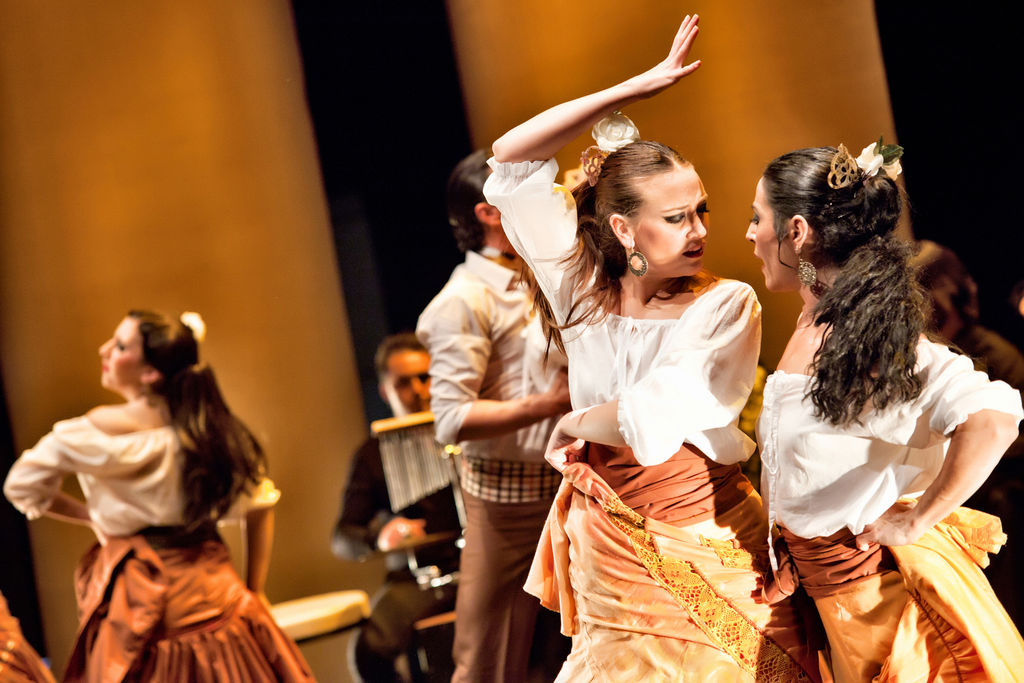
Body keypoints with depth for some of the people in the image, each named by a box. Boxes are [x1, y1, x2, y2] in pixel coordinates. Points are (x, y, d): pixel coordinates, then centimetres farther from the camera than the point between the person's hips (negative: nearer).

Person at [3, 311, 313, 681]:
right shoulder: (208, 424, 2)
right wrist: (253, 594, 13)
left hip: (141, 598, -5)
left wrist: (94, 517, 7)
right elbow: (259, 505, 8)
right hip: (212, 593, 5)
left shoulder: (109, 427, -14)